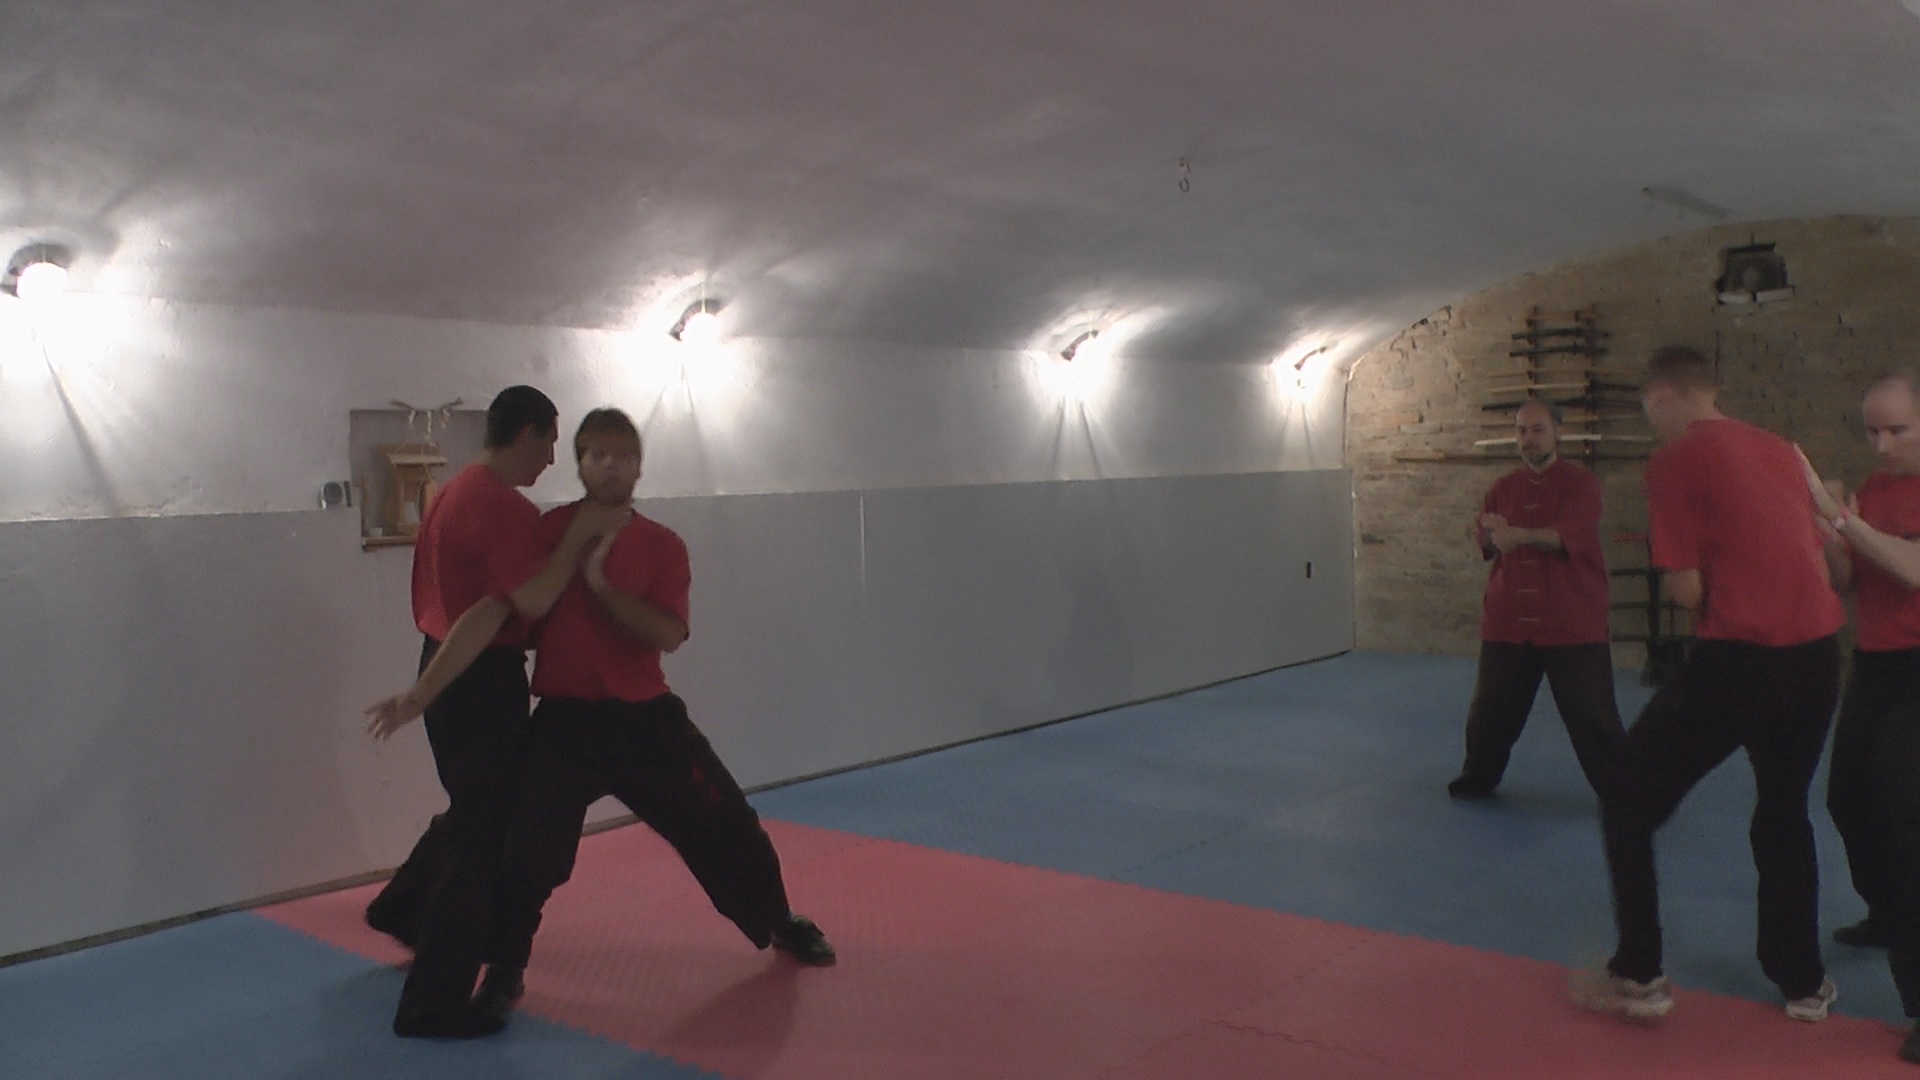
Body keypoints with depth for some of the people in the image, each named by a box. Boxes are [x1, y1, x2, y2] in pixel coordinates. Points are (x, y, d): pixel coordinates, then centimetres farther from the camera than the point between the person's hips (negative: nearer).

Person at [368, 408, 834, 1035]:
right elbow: (489, 615, -12)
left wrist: (600, 584, -22)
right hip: (565, 721, -1)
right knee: (526, 854, -7)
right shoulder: (548, 533, -6)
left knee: (727, 826, 11)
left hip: (646, 718, 2)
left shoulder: (663, 546, -2)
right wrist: (422, 692, -19)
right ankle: (499, 975, 19)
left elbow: (668, 634, -16)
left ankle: (782, 927, 36)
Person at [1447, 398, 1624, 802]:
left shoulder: (1581, 484, -2)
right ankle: (1477, 779, 33)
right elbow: (1485, 539, 4)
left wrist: (1519, 535, -35)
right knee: (1491, 708, 13)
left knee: (1592, 714, -3)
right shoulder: (1503, 488, 12)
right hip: (1508, 619, 4)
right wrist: (1490, 531, -20)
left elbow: (1570, 534, -19)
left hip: (1571, 622, -4)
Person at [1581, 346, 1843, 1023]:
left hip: (1736, 660, -7)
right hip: (1817, 656, 7)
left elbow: (1686, 589, -9)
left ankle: (1639, 976, 11)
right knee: (1784, 814, 25)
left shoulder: (1676, 460, -7)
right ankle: (1804, 982, 34)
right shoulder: (1779, 451, 13)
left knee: (1627, 804, 8)